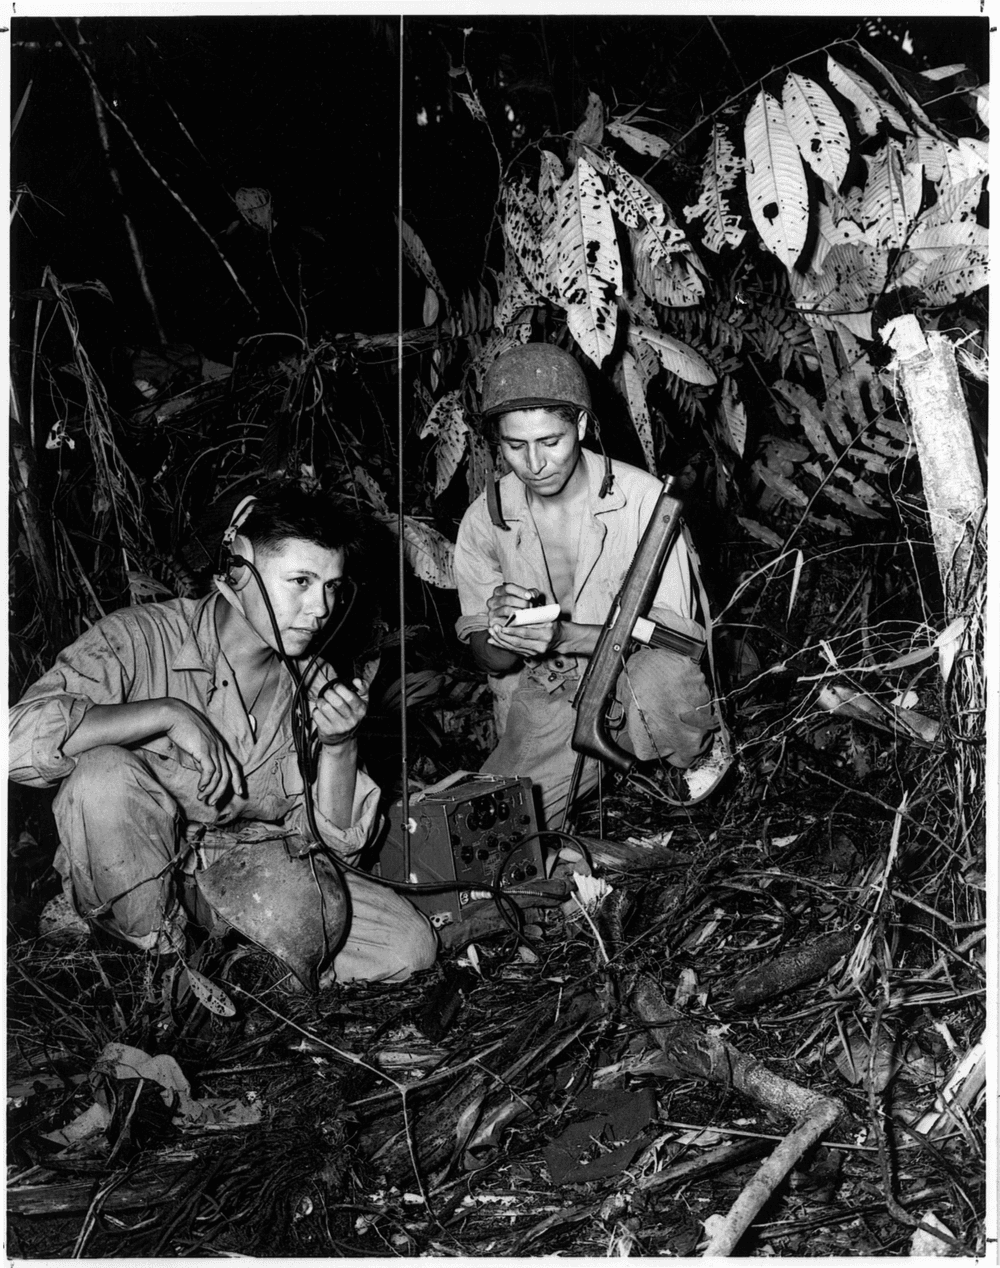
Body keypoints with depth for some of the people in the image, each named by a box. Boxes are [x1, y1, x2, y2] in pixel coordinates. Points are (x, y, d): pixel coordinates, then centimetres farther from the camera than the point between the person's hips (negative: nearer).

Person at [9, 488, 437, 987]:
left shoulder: (316, 685, 1)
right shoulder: (140, 638, -16)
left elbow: (331, 841, -1)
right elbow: (18, 740, -32)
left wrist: (339, 745, -17)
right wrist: (168, 713, -31)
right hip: (128, 877, -3)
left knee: (410, 945, -13)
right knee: (104, 774, -35)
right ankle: (166, 961, -14)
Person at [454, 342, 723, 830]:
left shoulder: (641, 496, -12)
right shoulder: (484, 519, -2)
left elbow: (673, 631, -14)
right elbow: (489, 660, 4)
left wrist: (565, 636, -30)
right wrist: (502, 636, -23)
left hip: (634, 694, -2)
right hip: (542, 707, 3)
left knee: (661, 674, -38)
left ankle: (698, 761, -3)